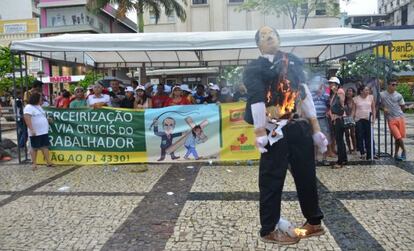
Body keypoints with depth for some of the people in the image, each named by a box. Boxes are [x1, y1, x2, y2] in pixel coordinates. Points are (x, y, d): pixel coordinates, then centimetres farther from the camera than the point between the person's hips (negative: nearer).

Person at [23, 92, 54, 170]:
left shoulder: (38, 106, 15)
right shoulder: (29, 107, -14)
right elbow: (27, 119, -23)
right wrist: (31, 129, -27)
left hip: (44, 131, 8)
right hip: (35, 132, -8)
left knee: (45, 146, 7)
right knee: (34, 147, 2)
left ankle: (48, 162, 9)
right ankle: (34, 163, 11)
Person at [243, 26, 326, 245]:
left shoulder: (293, 62, 14)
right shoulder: (253, 68, 0)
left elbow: (304, 93, 11)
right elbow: (256, 100, -11)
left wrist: (315, 128, 8)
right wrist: (260, 133, -19)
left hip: (301, 127, 5)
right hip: (275, 131, -5)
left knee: (307, 176, 16)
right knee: (272, 180, 3)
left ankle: (314, 221, 35)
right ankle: (269, 229, 18)